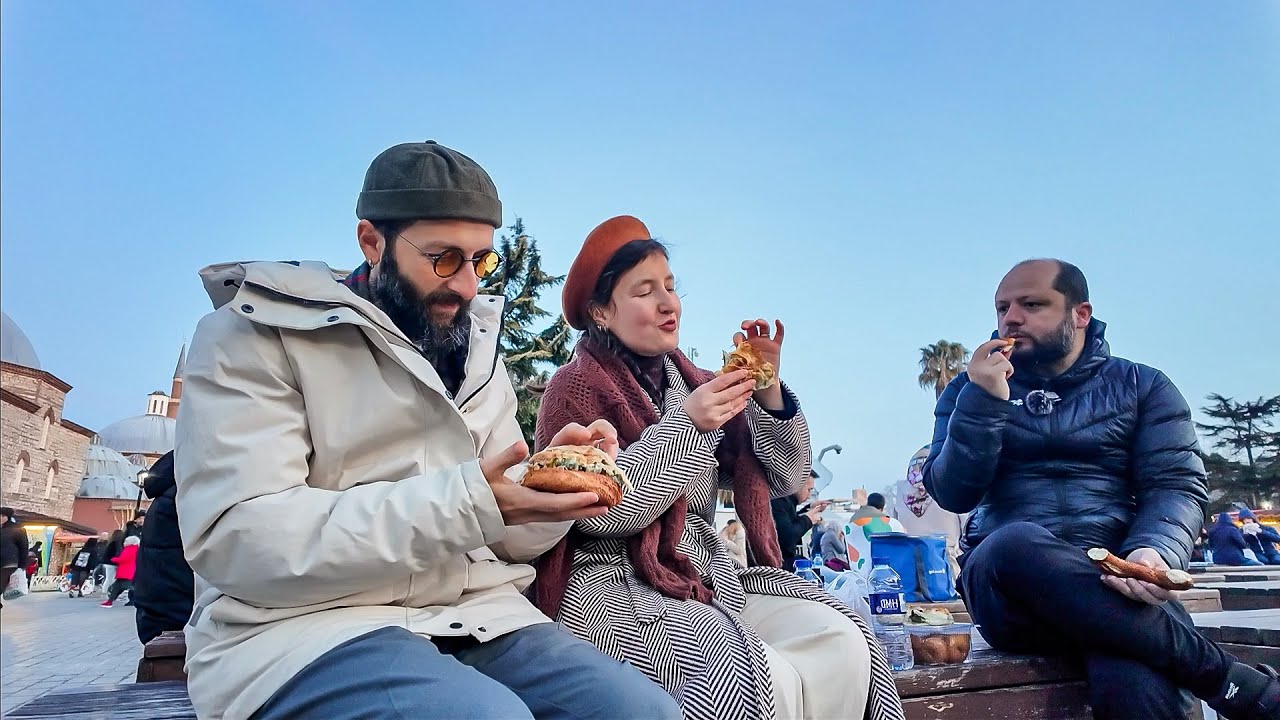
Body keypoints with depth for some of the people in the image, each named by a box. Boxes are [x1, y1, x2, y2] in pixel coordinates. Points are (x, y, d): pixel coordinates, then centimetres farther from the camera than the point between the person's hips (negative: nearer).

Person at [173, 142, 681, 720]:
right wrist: (461, 504, -24)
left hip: (475, 614, 5)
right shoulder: (254, 337, -4)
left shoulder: (479, 356, 14)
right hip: (306, 623, -4)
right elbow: (237, 541, -17)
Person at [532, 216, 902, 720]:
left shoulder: (690, 381, 12)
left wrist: (767, 388, -6)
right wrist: (683, 426, -20)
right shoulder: (575, 387, -3)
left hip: (711, 579, 6)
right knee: (761, 677, -28)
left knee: (842, 642, -14)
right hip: (614, 588, -6)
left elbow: (781, 479, 8)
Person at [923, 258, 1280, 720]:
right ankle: (1229, 679, -24)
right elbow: (953, 495, 1)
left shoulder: (1143, 387, 13)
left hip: (1115, 579, -1)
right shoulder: (972, 389, 12)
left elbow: (1177, 485, 1)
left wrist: (1155, 552, -21)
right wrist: (982, 403, -12)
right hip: (1007, 583, 2)